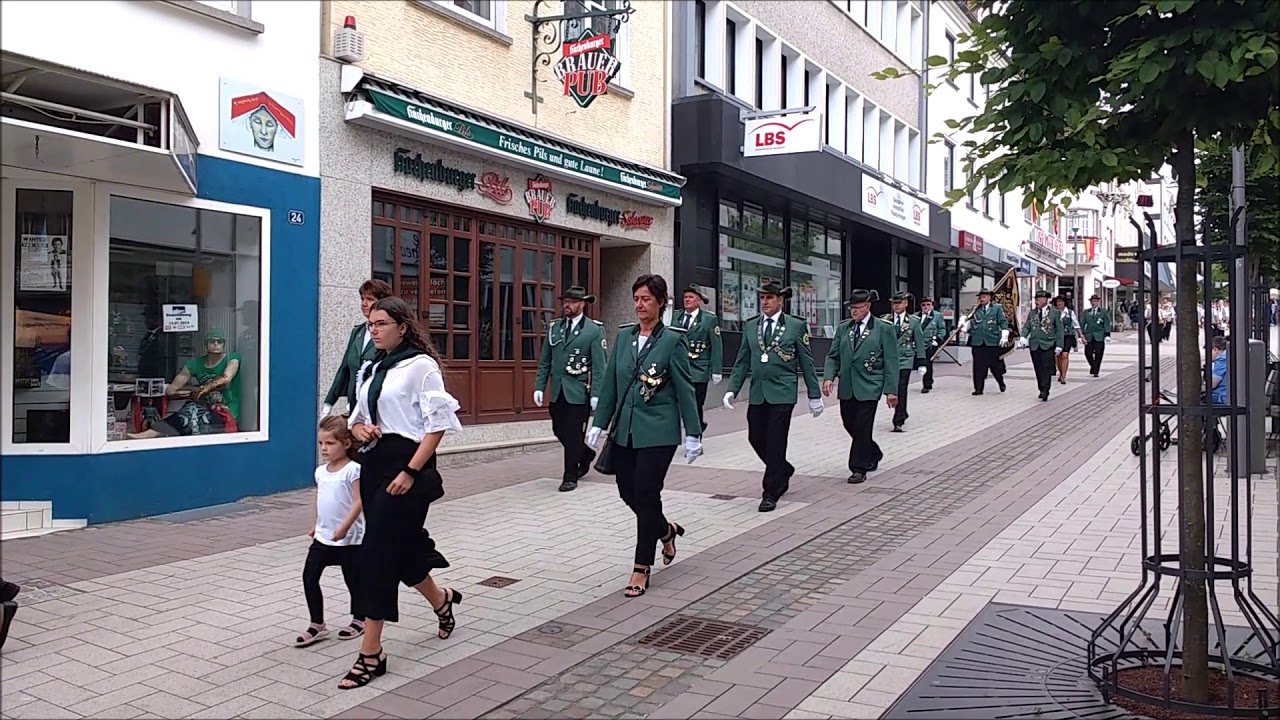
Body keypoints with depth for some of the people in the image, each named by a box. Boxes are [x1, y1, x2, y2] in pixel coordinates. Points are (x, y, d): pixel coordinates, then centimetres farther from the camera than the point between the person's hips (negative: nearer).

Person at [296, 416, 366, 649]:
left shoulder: (353, 470, -15)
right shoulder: (320, 471, 7)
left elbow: (358, 502, -20)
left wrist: (344, 526, -28)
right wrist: (314, 527, 22)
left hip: (349, 538, -6)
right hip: (323, 537, 6)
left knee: (353, 579, 8)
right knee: (309, 577, 0)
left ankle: (359, 620, 28)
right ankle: (317, 625, 10)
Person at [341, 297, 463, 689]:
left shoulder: (421, 365, -9)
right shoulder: (370, 368, 14)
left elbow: (437, 423, -13)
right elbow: (358, 417, 22)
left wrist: (411, 471, -18)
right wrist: (359, 429, -2)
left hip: (406, 462, -8)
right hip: (373, 463, 8)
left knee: (377, 551, -9)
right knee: (401, 546, 15)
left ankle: (371, 653, 0)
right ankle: (441, 600, 44)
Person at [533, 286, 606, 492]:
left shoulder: (594, 330, -4)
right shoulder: (554, 328, 10)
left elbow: (599, 365, -8)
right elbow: (544, 361, 12)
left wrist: (596, 394, -15)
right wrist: (539, 386, 3)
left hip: (579, 392, -5)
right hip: (557, 391, 5)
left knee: (573, 434, -2)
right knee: (559, 431, 12)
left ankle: (570, 477, 10)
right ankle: (585, 454, 37)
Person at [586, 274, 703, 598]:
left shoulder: (672, 340, -7)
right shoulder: (624, 335, 8)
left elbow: (684, 389, -7)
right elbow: (610, 382, 10)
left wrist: (693, 434, -6)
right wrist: (599, 423, 7)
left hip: (657, 431, -6)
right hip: (625, 429, 6)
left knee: (646, 495, -3)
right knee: (628, 492, 11)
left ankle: (642, 569, 9)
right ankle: (666, 530, 39)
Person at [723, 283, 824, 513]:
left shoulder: (796, 326, -1)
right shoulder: (750, 326, 9)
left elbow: (806, 363, 2)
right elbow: (742, 361, 9)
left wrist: (814, 395, 3)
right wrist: (732, 389, -1)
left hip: (782, 393, -4)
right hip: (757, 393, 4)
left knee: (775, 442, -6)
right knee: (756, 438, 8)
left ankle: (771, 493, 4)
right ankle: (784, 470, 34)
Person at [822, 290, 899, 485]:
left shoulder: (884, 329, -3)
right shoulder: (843, 328, 9)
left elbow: (891, 362, -3)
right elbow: (833, 356, 9)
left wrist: (891, 390, -8)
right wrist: (829, 377, -8)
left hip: (868, 387, -5)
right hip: (847, 387, 5)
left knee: (862, 427, -6)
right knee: (849, 425, 12)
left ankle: (859, 469, 5)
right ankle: (873, 455, 36)